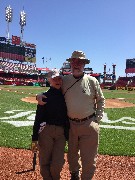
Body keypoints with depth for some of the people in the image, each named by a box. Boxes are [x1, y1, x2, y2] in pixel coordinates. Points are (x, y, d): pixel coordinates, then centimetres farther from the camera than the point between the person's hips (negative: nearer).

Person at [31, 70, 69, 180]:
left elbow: (68, 116, 13)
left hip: (61, 133, 2)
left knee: (58, 164, -1)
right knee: (44, 162, 3)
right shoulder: (45, 96, 1)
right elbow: (38, 117, -1)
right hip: (46, 130, -2)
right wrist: (34, 139, -5)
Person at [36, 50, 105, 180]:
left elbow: (101, 100, 7)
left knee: (89, 158, 3)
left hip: (89, 124, -2)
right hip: (70, 124, 2)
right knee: (72, 154, 21)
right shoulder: (64, 81, 1)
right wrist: (39, 95, -10)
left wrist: (97, 119, 0)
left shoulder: (92, 81, -2)